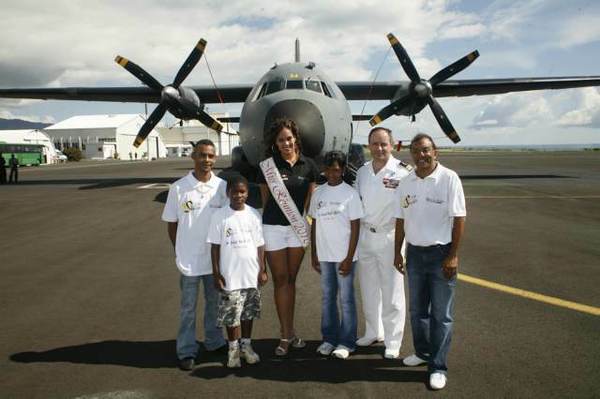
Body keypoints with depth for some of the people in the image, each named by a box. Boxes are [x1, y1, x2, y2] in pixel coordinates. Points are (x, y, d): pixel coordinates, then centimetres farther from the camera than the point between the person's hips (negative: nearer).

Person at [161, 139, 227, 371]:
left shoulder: (222, 187, -2)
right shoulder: (179, 188, -8)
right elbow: (171, 223, 1)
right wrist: (180, 251, 3)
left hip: (216, 259, 3)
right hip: (189, 260, -2)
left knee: (215, 303, 17)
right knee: (188, 307, 9)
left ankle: (214, 342, 35)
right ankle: (186, 351, 22)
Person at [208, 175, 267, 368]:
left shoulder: (253, 214, 0)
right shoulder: (219, 216, -7)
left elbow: (260, 244, 4)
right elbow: (215, 246, -4)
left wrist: (262, 270, 2)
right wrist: (216, 273, -6)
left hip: (251, 274, 2)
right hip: (230, 276, -2)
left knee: (248, 312, 15)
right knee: (231, 314, 5)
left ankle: (246, 345, 32)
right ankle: (233, 348, 24)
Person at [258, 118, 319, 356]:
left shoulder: (308, 165, 2)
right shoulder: (268, 165, -4)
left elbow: (310, 198, 8)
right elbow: (265, 199, 4)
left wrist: (305, 218, 1)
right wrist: (269, 218, 3)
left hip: (298, 227, 2)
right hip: (273, 227, -2)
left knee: (291, 279, 12)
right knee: (280, 280, 4)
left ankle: (289, 331, 24)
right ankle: (285, 335, 12)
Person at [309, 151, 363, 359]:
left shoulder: (350, 193, -6)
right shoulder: (318, 193, 5)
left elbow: (355, 227, -6)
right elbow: (314, 225, 9)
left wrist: (349, 258, -11)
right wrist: (314, 255, 7)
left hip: (344, 256, -4)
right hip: (324, 255, 4)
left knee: (346, 299, 4)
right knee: (327, 298, 12)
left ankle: (346, 342, 14)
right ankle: (328, 339, 23)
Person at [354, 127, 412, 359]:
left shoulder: (402, 172, -13)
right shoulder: (362, 172, 7)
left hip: (389, 237, -6)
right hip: (365, 235, 6)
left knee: (391, 292, 1)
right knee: (368, 288, 17)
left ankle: (393, 342, 15)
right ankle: (373, 332, 35)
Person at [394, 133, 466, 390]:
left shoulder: (449, 178, -10)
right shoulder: (406, 183, 4)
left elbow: (459, 219, -11)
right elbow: (401, 220, 9)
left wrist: (453, 256, -14)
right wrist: (398, 253, 8)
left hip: (441, 253, -5)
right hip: (415, 253, 5)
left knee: (441, 314, 3)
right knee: (417, 309, 16)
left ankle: (438, 366, 13)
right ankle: (423, 352, 34)